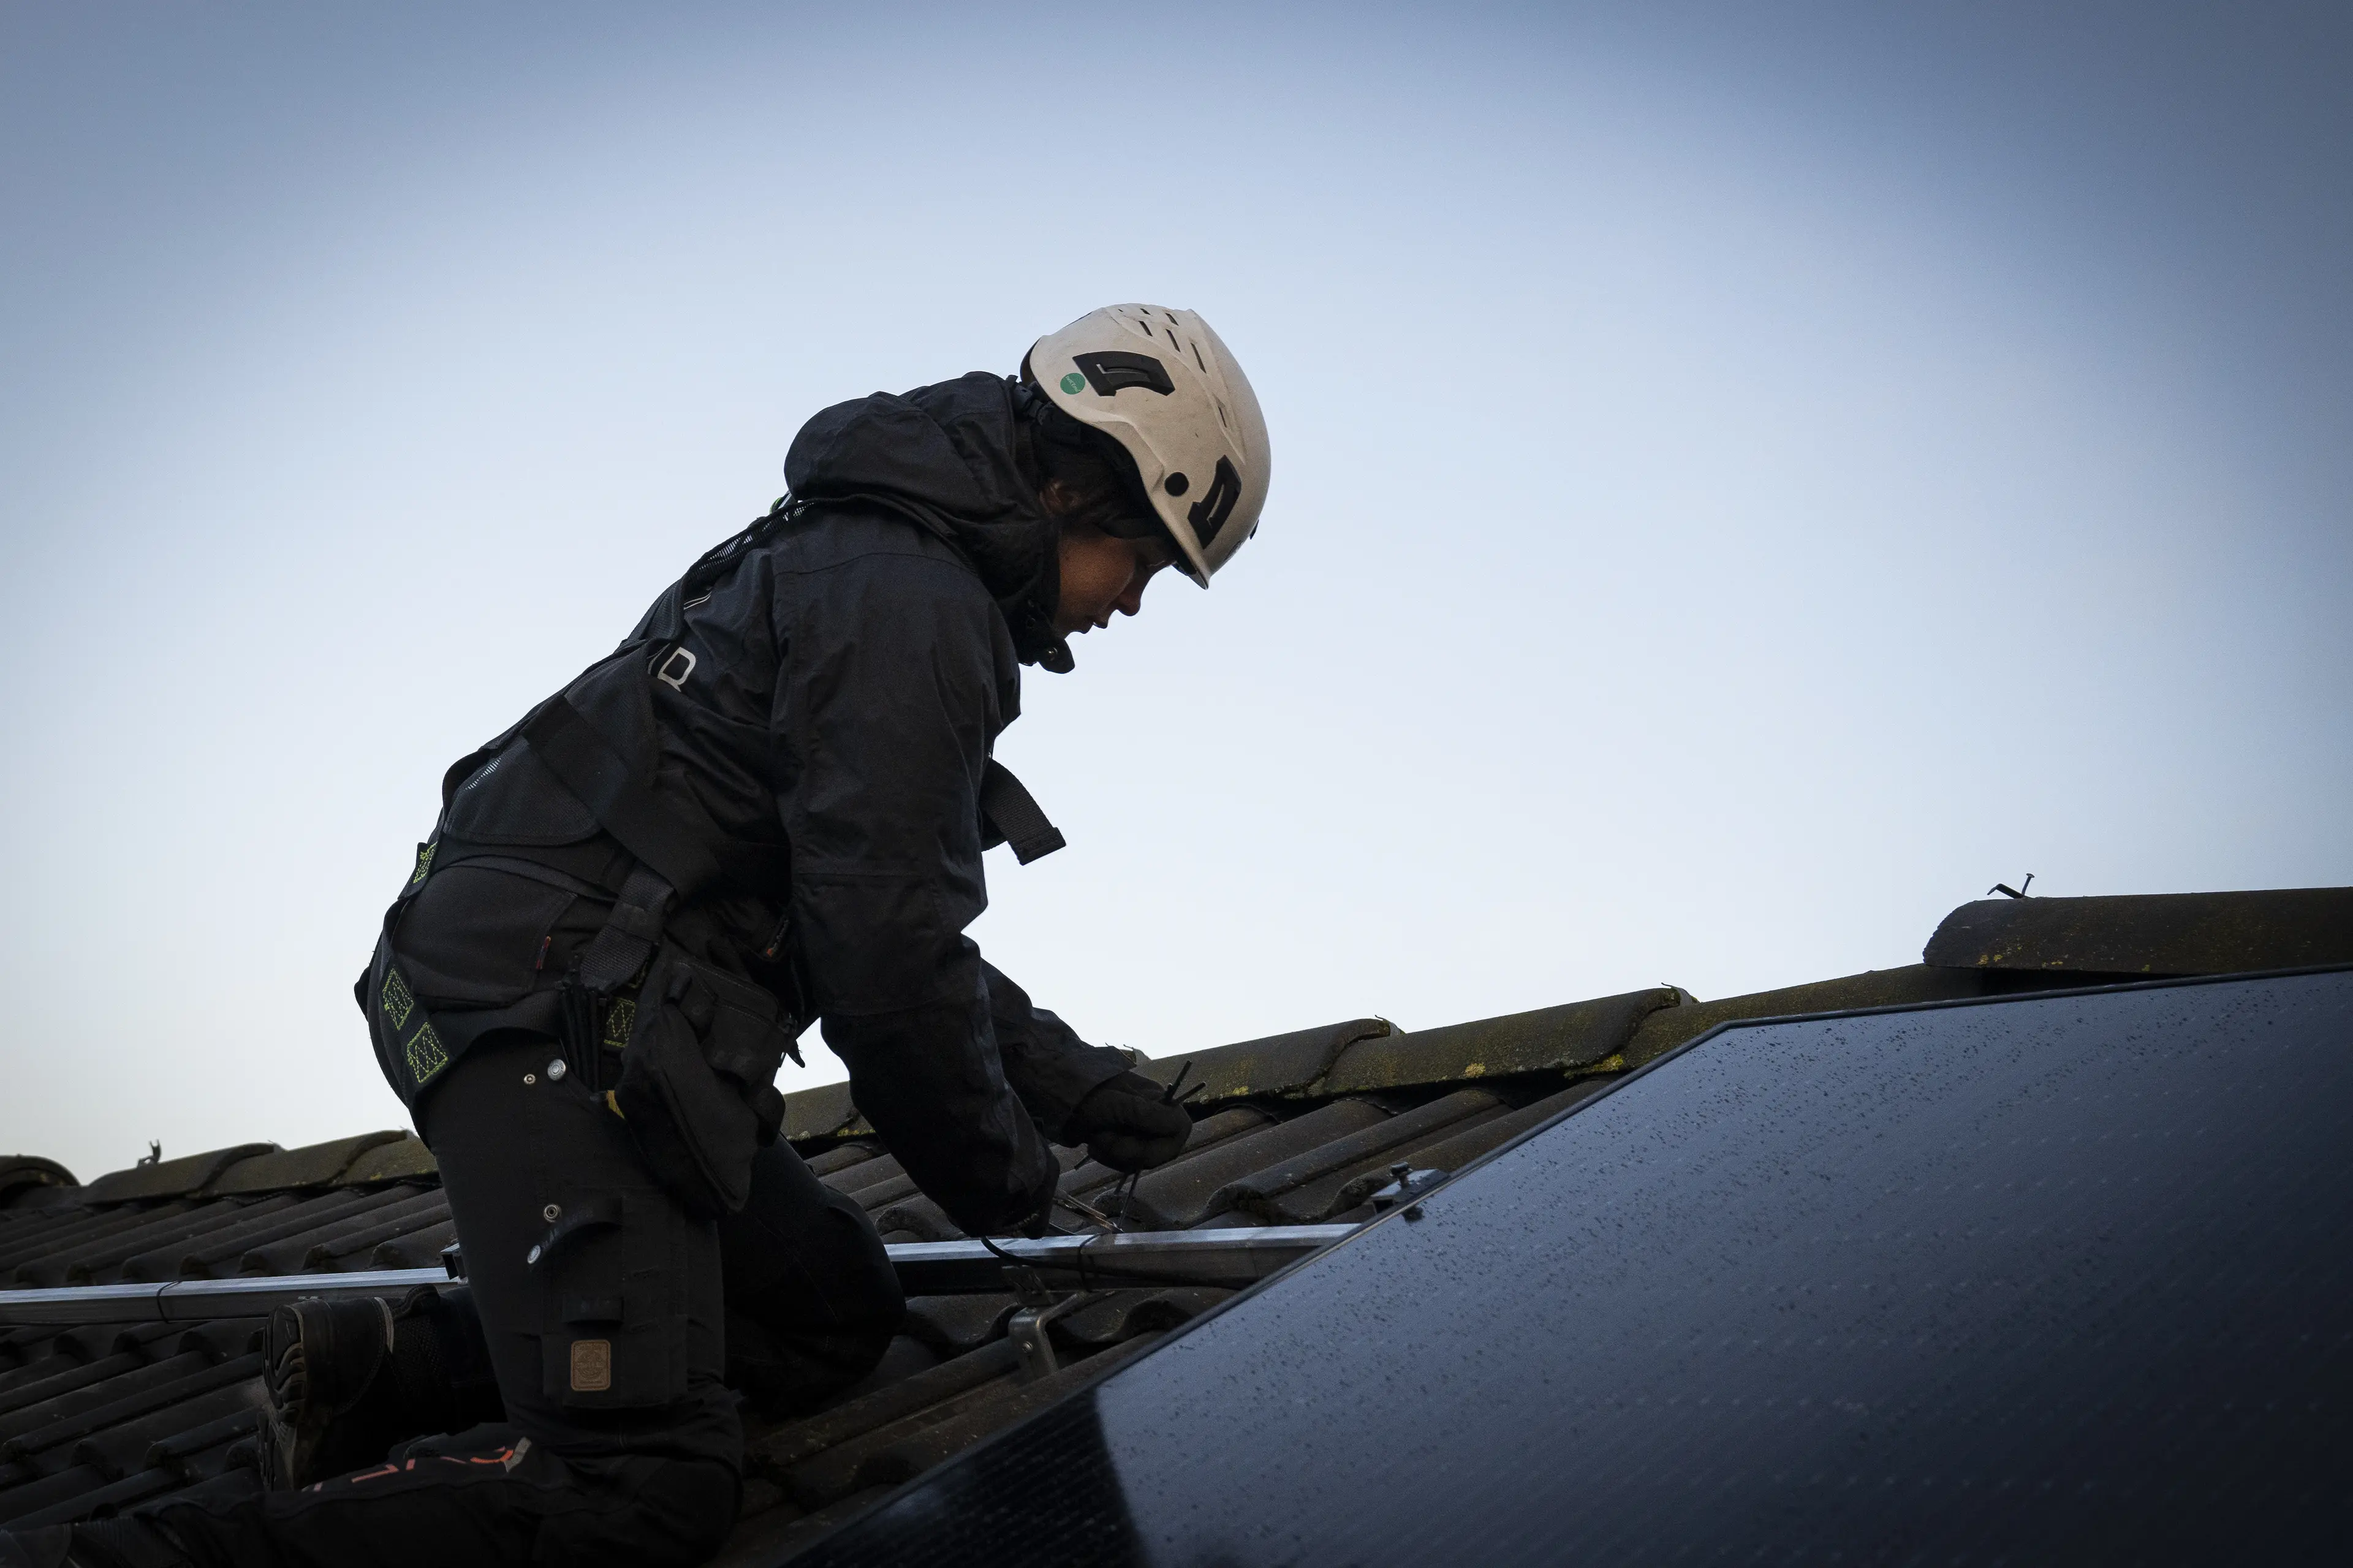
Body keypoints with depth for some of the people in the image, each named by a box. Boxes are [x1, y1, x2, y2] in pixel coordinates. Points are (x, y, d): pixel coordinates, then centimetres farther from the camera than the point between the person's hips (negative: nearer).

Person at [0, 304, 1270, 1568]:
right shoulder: (913, 605, -12)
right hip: (554, 1021, -11)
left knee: (834, 1308, 17)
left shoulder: (855, 566, 23)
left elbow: (888, 926, 29)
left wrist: (1075, 1087, 26)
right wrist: (996, 1172, 0)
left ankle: (389, 1362, 7)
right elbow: (882, 952, -18)